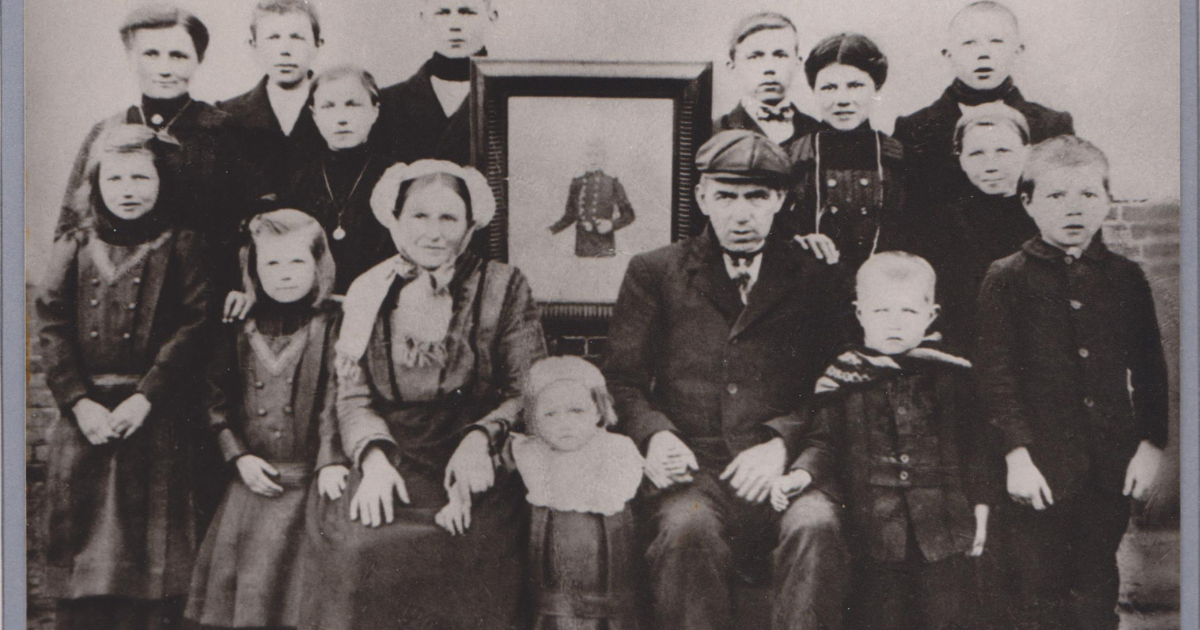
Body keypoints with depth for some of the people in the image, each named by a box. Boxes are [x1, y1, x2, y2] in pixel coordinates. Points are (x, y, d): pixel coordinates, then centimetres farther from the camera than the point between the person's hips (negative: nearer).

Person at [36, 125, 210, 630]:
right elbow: (52, 329, 3)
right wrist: (79, 401, -10)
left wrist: (145, 397, -14)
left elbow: (191, 328, -5)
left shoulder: (180, 249, 3)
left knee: (151, 541, -1)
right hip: (83, 416, 2)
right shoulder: (72, 248, 11)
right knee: (80, 533, 5)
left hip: (154, 419, -2)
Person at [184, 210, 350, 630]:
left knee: (293, 582, -2)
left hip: (308, 483, -3)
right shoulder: (242, 330, 8)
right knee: (231, 584, 7)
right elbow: (218, 398, 9)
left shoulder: (331, 326, -2)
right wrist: (239, 456, -2)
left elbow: (336, 398, -9)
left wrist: (331, 460, -20)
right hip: (253, 481, 4)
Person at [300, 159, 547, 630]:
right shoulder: (367, 292, 14)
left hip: (472, 470, -1)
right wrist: (374, 458, -11)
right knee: (360, 548, -26)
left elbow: (528, 392, 4)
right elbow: (352, 397, 8)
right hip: (390, 463, 2)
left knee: (462, 548, -29)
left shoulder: (504, 287, 9)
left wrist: (480, 439, -13)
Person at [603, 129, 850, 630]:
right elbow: (622, 380, 12)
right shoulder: (653, 273, 17)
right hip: (692, 473, 0)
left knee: (815, 526, -33)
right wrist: (655, 434, -9)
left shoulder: (814, 278, 16)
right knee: (686, 528, -35)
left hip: (783, 474, 0)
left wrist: (782, 442, -10)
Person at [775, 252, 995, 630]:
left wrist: (979, 508, 6)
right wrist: (801, 474, -15)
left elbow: (977, 447, 10)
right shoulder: (841, 380, 3)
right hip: (875, 524, 0)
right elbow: (825, 442, 3)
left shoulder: (953, 375, 5)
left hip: (943, 525, 1)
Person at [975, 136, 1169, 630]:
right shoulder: (1006, 279, -2)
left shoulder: (1126, 278, 7)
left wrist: (1151, 445, 2)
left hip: (1112, 463, 3)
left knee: (1098, 585, 13)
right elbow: (995, 372, -7)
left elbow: (1150, 367, 10)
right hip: (1041, 462, -3)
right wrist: (1016, 453, -13)